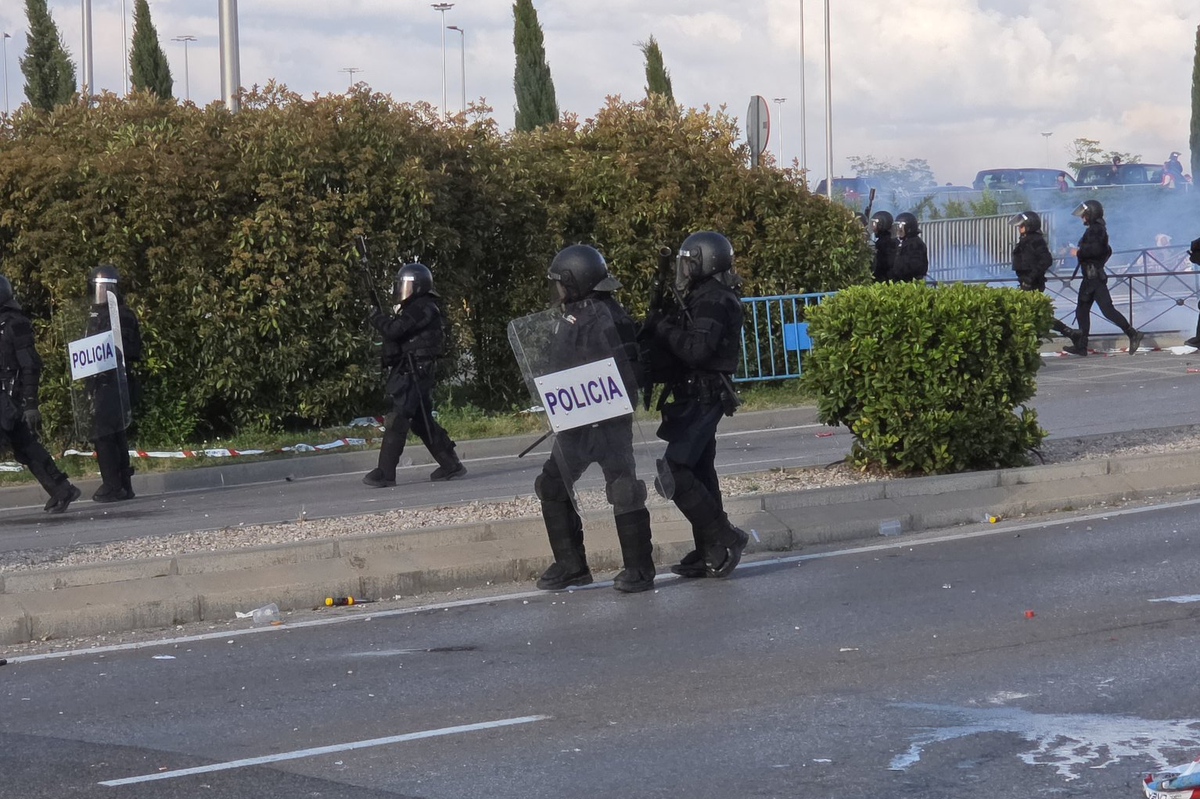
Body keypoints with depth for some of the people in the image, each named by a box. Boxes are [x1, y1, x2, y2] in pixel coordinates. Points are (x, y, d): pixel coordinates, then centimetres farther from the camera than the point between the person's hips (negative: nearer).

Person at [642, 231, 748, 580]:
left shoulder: (713, 301, -17)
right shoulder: (707, 298, 16)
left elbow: (696, 349, -27)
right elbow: (690, 346, 16)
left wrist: (662, 328, -18)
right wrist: (659, 329, 2)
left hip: (700, 399, -11)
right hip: (701, 398, 11)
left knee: (673, 473, -15)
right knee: (699, 473, 14)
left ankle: (723, 538, -11)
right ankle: (709, 552, 18)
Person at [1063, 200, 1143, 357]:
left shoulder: (1095, 230, -13)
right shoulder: (1096, 229, 18)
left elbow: (1095, 249, -27)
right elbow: (1107, 251, 28)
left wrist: (1079, 252, -15)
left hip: (1094, 278, -11)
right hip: (1091, 277, 11)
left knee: (1107, 309, -12)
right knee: (1082, 311, 11)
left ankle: (1133, 333, -10)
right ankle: (1081, 345, 13)